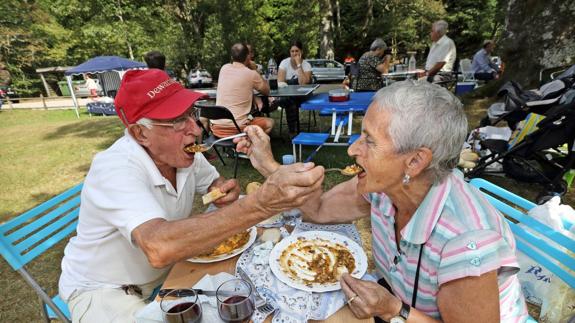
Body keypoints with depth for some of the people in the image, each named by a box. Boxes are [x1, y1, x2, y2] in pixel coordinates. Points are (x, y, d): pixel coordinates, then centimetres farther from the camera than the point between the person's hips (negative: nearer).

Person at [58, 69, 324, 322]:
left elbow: (213, 181, 6)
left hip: (165, 272, 6)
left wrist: (223, 190, -19)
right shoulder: (115, 169, -34)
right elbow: (159, 248, -50)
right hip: (102, 290, -5)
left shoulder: (183, 154, -12)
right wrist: (262, 204, -57)